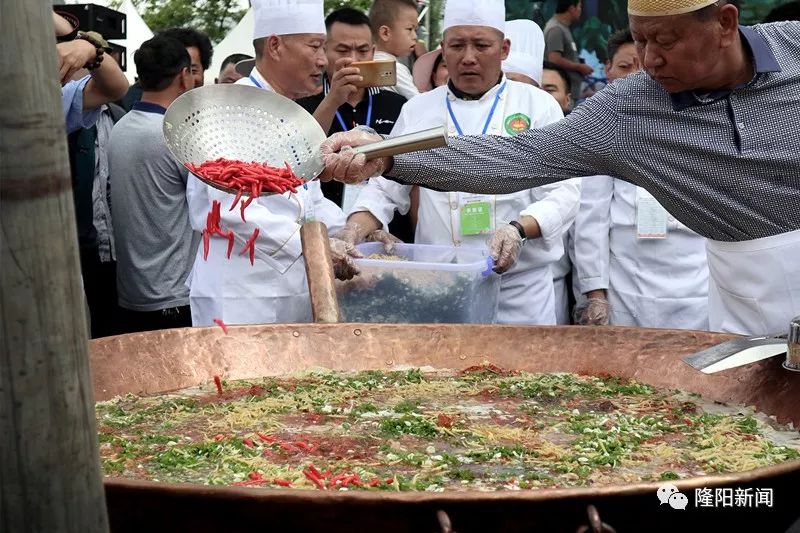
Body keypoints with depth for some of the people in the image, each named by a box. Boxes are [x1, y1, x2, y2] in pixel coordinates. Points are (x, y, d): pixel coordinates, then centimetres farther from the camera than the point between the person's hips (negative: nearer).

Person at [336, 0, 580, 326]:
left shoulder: (538, 106, 4)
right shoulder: (418, 111, 10)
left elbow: (562, 193, -3)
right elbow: (385, 187, 12)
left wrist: (518, 230, -21)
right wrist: (356, 229, -8)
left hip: (519, 287, -1)